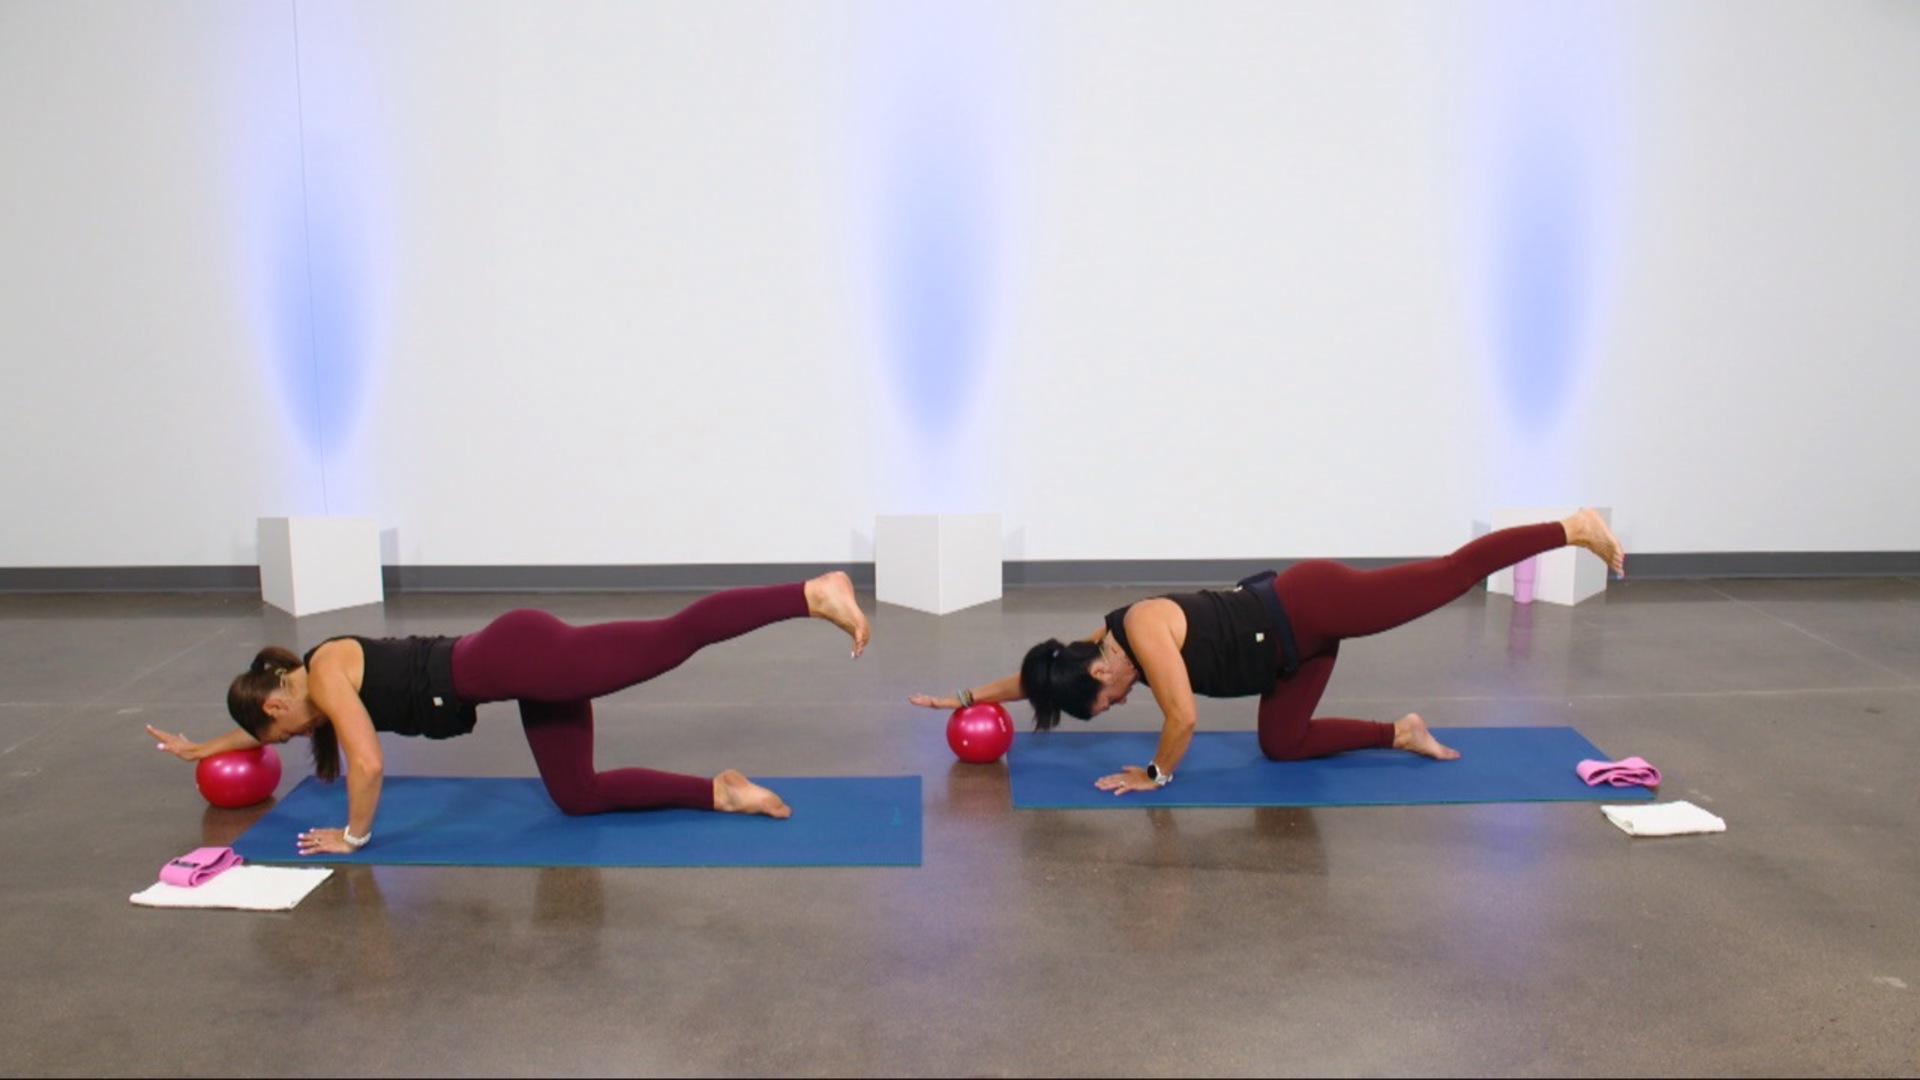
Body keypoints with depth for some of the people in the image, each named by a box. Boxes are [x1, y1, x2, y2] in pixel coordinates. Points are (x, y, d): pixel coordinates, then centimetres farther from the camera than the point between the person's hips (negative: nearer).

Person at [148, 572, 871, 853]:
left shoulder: (324, 673, -1)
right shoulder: (318, 689, 26)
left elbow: (368, 763, -11)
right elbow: (265, 720, 48)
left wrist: (354, 837, 3)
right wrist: (205, 748, 53)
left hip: (519, 657, -9)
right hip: (527, 674, 9)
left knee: (674, 639, -20)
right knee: (578, 798, 9)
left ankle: (813, 594, -26)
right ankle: (721, 792, 2)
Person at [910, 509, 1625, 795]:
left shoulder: (1143, 628, -24)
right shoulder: (1100, 646, 3)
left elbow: (1182, 714, -28)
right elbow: (1038, 674, 18)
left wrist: (1156, 776, -14)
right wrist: (965, 698, 19)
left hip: (1313, 607, -9)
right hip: (1299, 642, 9)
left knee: (1453, 574, -1)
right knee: (1282, 745, 8)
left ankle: (1575, 529, 10)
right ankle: (1401, 734, 17)